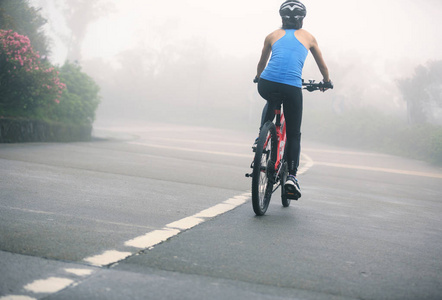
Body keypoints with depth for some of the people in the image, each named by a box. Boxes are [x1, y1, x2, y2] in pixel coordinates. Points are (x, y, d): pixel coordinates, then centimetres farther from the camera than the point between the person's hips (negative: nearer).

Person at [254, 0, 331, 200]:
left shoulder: (273, 36, 21)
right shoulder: (307, 37, 19)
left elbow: (262, 64, 36)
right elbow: (322, 65, 32)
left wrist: (259, 78, 55)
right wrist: (327, 82, 50)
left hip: (266, 85, 2)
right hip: (292, 89, -2)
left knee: (271, 102, 40)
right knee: (293, 135, 12)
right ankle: (291, 176, -2)